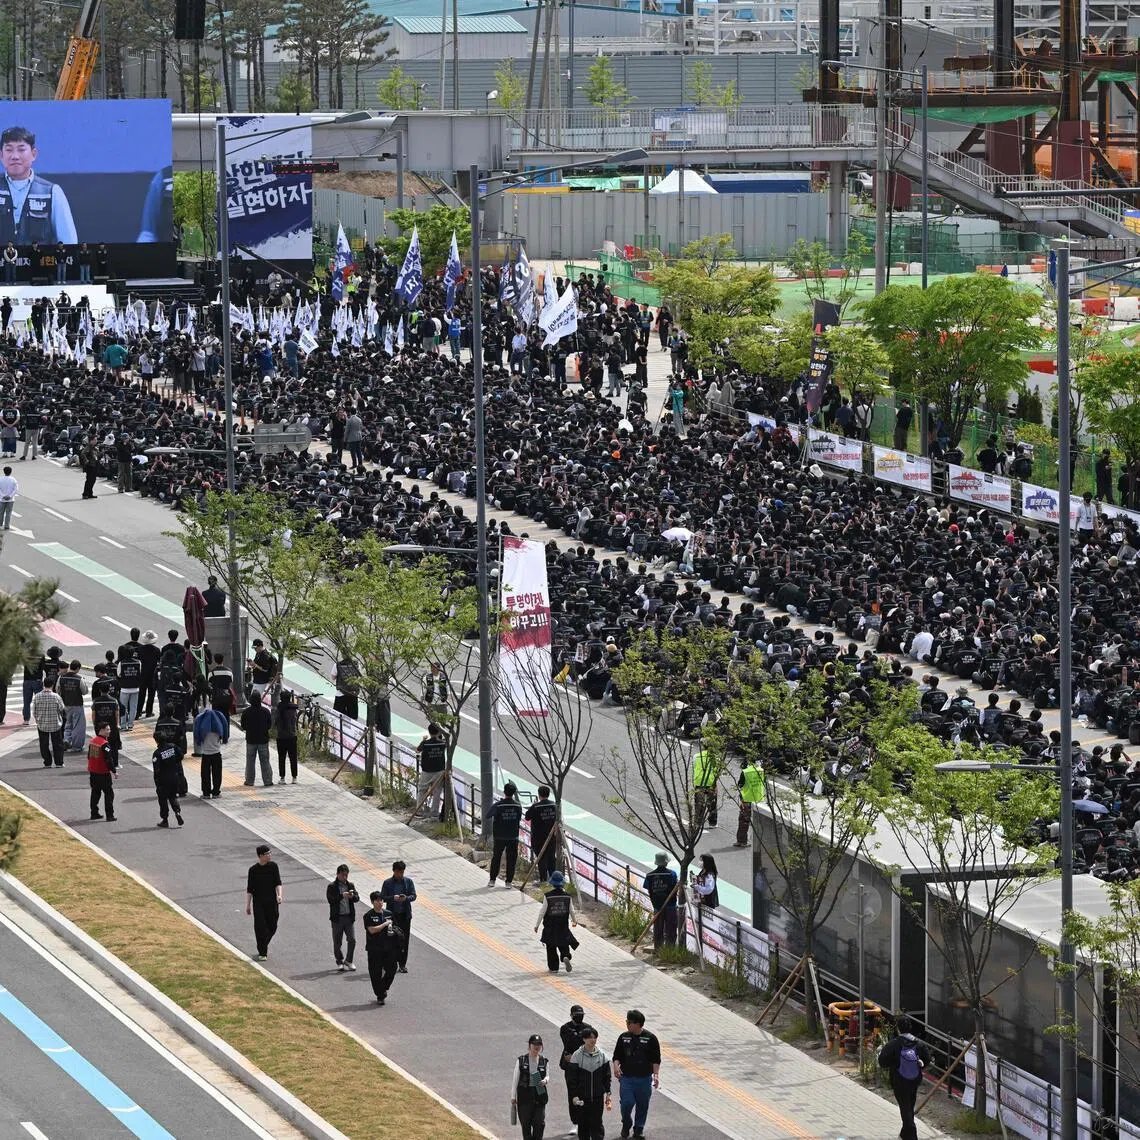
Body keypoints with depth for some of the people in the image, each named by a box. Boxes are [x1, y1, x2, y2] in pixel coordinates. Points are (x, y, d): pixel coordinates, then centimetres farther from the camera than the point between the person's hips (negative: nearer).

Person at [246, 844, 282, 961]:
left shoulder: (273, 866, 2)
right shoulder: (253, 870, -3)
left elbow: (278, 883, -3)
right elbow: (249, 889, 0)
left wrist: (279, 895, -21)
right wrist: (248, 905, -1)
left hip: (272, 902, 2)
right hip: (258, 902, -2)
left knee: (272, 927, 6)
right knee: (260, 927, -5)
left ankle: (264, 947, 31)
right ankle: (262, 952, 2)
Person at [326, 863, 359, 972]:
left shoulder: (350, 885, 9)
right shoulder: (332, 886, -4)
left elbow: (357, 898, 5)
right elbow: (330, 899, -15)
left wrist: (352, 896, -18)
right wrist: (342, 896, -26)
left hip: (349, 917, 3)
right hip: (337, 917, -3)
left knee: (352, 940, -3)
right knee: (337, 942, 5)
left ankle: (348, 961, 11)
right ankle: (339, 962, 19)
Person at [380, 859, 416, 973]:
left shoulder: (408, 882, 6)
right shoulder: (387, 883, 2)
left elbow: (413, 896, 3)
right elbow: (382, 897, -2)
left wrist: (406, 898, -18)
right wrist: (393, 898, -20)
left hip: (405, 914, 1)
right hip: (392, 915, -1)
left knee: (404, 939, 0)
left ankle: (402, 964, 6)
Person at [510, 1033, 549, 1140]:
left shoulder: (543, 1061, 4)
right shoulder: (521, 1061, -2)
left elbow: (547, 1076, 14)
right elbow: (515, 1079, 1)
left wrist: (545, 1081, -11)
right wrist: (513, 1096, -1)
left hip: (539, 1094, 1)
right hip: (525, 1094, -1)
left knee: (540, 1123, -6)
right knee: (525, 1123, 5)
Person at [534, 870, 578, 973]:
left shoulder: (548, 896, -15)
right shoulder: (567, 896, -7)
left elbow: (542, 912, -11)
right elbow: (571, 911, 4)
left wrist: (537, 925, 0)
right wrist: (574, 921, 25)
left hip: (550, 926, -2)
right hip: (563, 926, 2)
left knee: (551, 948, 10)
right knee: (564, 945, 14)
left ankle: (553, 967, 13)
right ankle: (566, 957, -14)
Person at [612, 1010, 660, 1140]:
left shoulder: (650, 1038, -2)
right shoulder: (624, 1037, 5)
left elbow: (656, 1060, 1)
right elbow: (617, 1056, 11)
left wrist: (656, 1074, -9)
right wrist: (616, 1066, -9)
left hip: (644, 1078, -1)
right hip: (626, 1078, 1)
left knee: (642, 1105, 6)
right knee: (627, 1103, -8)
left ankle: (639, 1129, 21)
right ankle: (626, 1125, 17)